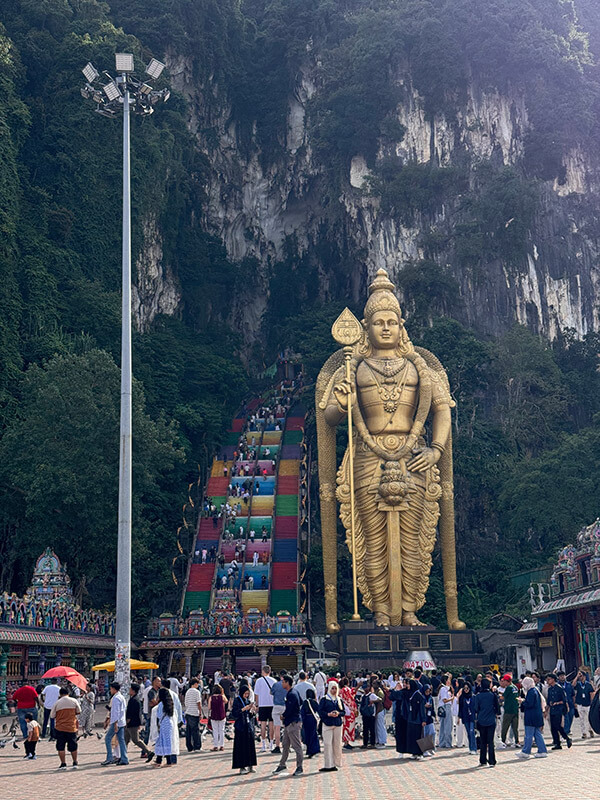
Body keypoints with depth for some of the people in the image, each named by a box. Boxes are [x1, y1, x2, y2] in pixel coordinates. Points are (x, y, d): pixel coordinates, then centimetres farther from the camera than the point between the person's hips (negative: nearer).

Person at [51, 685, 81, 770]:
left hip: (60, 728, -2)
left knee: (60, 747, 7)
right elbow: (79, 712, 10)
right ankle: (75, 763, 20)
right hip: (72, 728, 2)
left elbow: (52, 716, 0)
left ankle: (63, 764, 5)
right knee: (73, 746, 13)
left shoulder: (57, 703, -6)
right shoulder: (74, 701, -2)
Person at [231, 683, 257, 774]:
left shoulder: (248, 701, 11)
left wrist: (252, 711, -7)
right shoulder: (237, 701, -4)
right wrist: (243, 709, -18)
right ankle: (241, 767, 0)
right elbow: (234, 713, -12)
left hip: (249, 726, 5)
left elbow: (251, 716, 13)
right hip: (240, 727, -5)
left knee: (250, 746, 4)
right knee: (241, 746, -4)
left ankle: (250, 765, 11)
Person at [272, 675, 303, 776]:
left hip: (293, 723, -10)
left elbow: (289, 710, -21)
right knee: (285, 745, 15)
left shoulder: (292, 694, -19)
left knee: (296, 746, -2)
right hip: (288, 723, 10)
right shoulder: (289, 693, 12)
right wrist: (284, 716, 11)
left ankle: (299, 767, 5)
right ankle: (282, 765, 23)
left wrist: (283, 716, -3)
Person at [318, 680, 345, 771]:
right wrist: (329, 714, -16)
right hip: (327, 724, -3)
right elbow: (320, 711, -2)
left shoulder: (339, 700, 14)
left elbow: (343, 712, 13)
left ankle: (335, 763, 10)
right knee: (327, 744, -8)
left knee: (337, 744, 1)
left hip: (338, 724, 3)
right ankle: (328, 765, -5)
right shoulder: (324, 699, 3)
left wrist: (338, 713, -8)